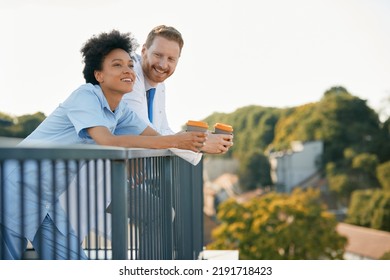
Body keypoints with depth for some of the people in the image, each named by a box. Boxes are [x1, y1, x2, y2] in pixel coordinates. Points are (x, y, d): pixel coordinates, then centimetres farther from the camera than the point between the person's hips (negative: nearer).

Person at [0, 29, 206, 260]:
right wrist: (175, 141, -30)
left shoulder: (121, 111, 7)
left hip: (47, 200, 9)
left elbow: (158, 138, 4)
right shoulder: (86, 96, -18)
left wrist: (199, 141, -14)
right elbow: (108, 142, -31)